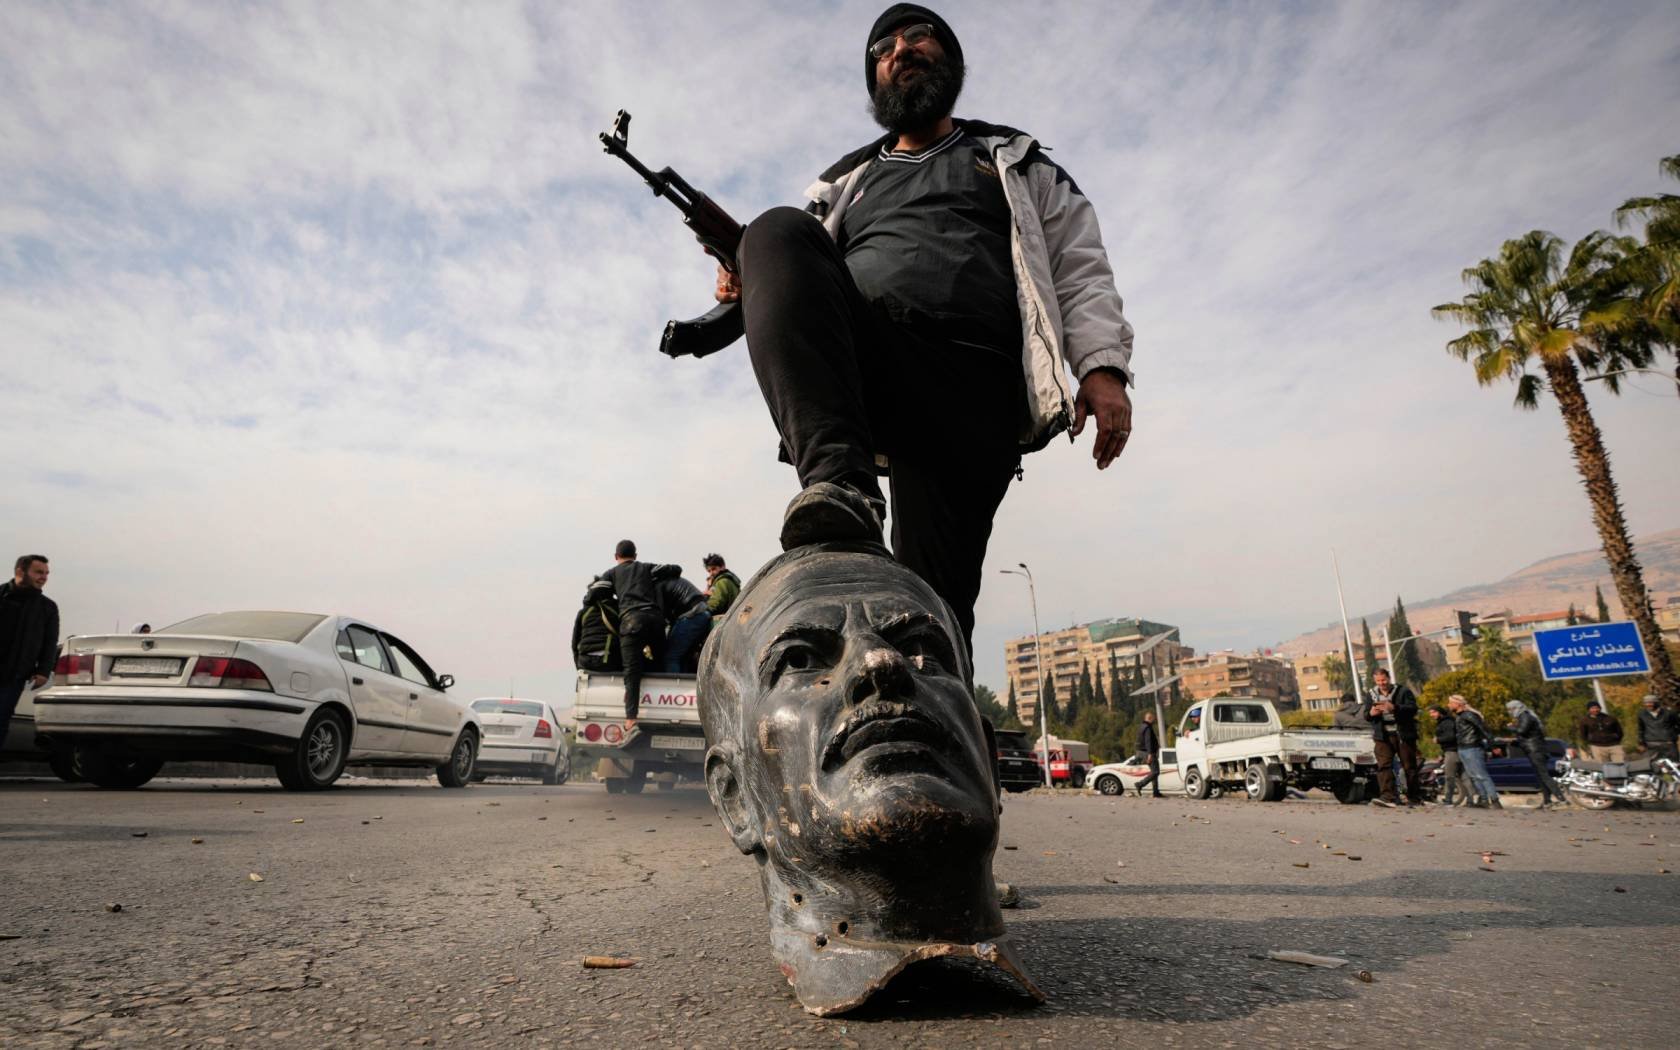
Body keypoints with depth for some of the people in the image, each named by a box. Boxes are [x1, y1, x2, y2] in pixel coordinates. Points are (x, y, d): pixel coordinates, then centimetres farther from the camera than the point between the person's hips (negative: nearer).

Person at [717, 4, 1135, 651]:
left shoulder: (1016, 163, 30)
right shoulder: (847, 182, 35)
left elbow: (1080, 270, 18)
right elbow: (806, 278, 29)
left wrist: (1103, 366, -1)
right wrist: (752, 287, 3)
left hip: (974, 384, -1)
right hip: (863, 363, 2)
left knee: (935, 593, -16)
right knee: (779, 231, -27)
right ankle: (839, 483, -43)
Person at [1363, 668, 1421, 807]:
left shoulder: (1403, 691, 0)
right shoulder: (1371, 694, 12)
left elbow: (1413, 708, -13)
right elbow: (1366, 716, 15)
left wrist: (1394, 707, -26)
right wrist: (1371, 713, -9)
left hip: (1403, 735, -2)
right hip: (1383, 736, 2)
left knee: (1409, 766, 7)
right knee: (1383, 766, -12)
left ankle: (1414, 797, 20)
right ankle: (1388, 797, -18)